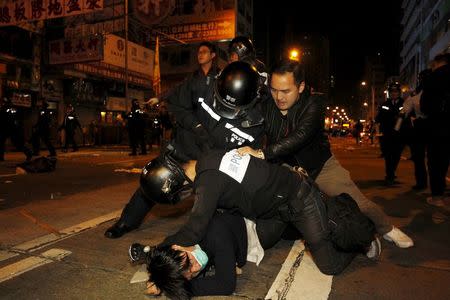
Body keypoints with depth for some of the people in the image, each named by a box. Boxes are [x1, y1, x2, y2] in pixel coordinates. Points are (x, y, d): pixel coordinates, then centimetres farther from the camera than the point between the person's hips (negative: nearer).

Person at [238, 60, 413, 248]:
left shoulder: (314, 103, -24)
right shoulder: (266, 107, -13)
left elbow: (301, 136, -40)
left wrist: (262, 153, -51)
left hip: (319, 165, -2)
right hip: (286, 168, 3)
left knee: (358, 204, -1)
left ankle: (387, 229, 30)